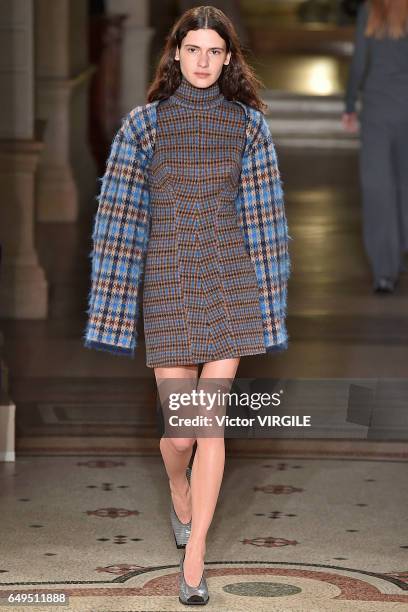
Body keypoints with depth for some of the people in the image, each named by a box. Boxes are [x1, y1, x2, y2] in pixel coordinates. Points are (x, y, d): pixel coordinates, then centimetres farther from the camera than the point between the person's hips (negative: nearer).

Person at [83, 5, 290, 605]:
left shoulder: (248, 123, 2)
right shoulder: (143, 124, -1)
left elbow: (263, 216, 4)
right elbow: (119, 218, -1)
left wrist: (267, 306, 2)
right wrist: (112, 312, -4)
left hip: (229, 284, 1)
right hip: (168, 285, -1)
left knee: (211, 424, -3)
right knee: (178, 433, 1)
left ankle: (194, 556, 7)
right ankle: (179, 489, 38)